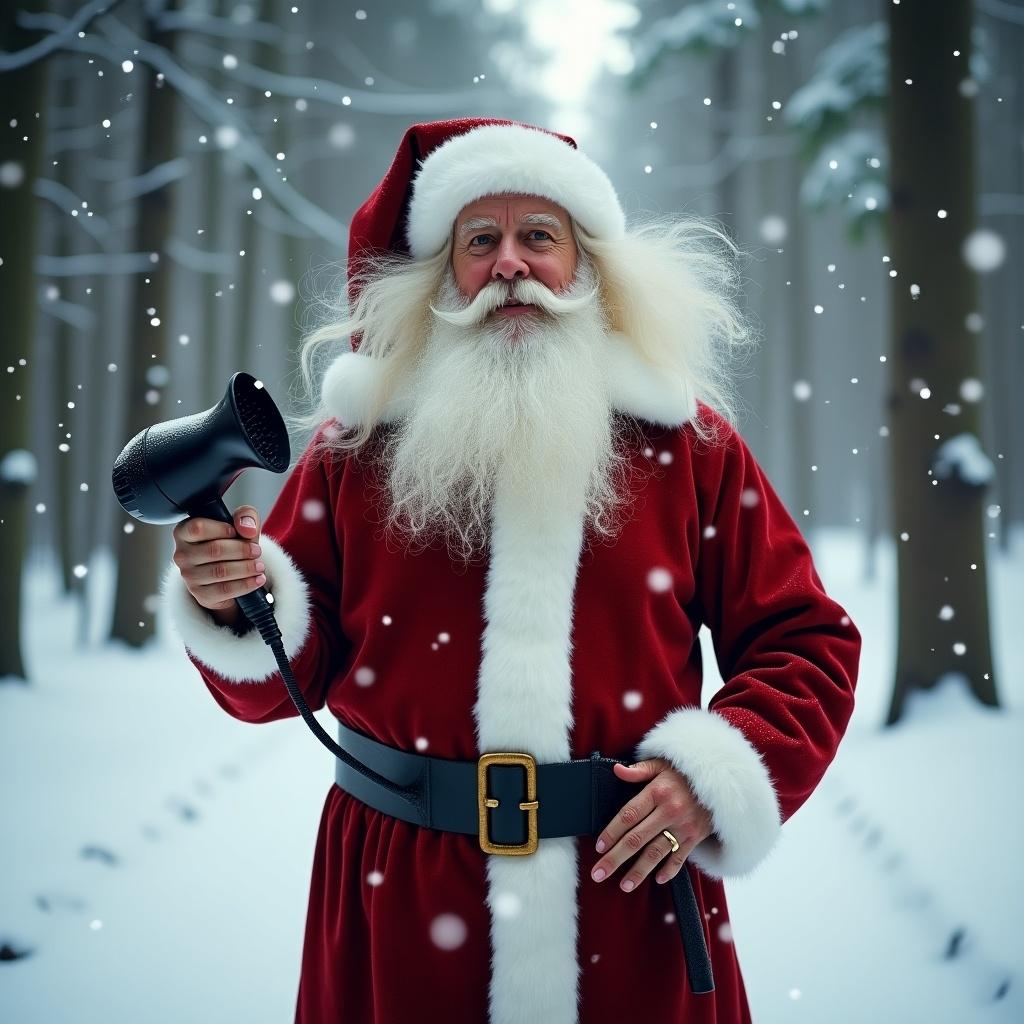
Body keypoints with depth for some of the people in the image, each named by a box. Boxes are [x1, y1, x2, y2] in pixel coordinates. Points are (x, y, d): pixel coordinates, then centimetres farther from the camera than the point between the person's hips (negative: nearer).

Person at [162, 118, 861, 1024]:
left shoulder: (687, 439, 2)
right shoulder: (359, 439, 2)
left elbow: (808, 646, 3)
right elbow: (286, 674, 7)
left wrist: (716, 777, -12)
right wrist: (240, 608, -15)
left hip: (630, 893, 0)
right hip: (402, 904, 1)